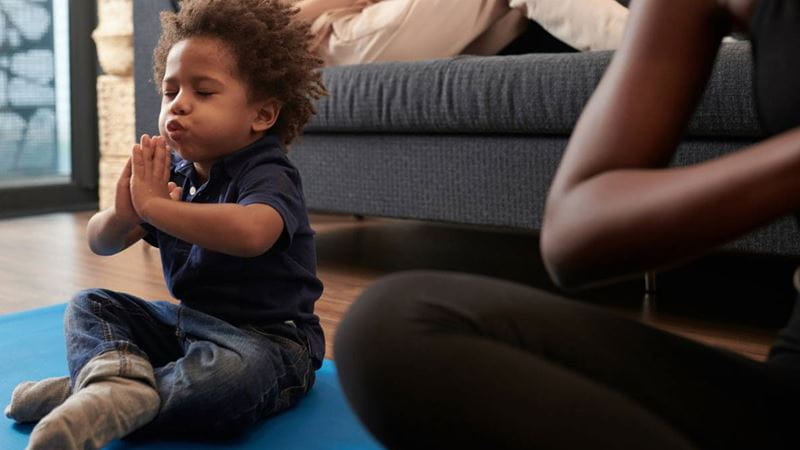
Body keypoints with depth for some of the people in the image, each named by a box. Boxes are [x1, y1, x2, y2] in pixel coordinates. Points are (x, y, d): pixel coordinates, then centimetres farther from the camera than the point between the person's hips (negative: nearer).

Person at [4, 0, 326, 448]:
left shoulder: (268, 175, -18)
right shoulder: (175, 173, 3)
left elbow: (251, 233, -43)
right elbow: (101, 243, 7)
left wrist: (154, 205, -34)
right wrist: (123, 214, -18)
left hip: (268, 338, -8)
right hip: (189, 320, 8)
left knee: (234, 370, -39)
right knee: (89, 305, 6)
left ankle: (101, 395, -23)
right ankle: (116, 372, -26)